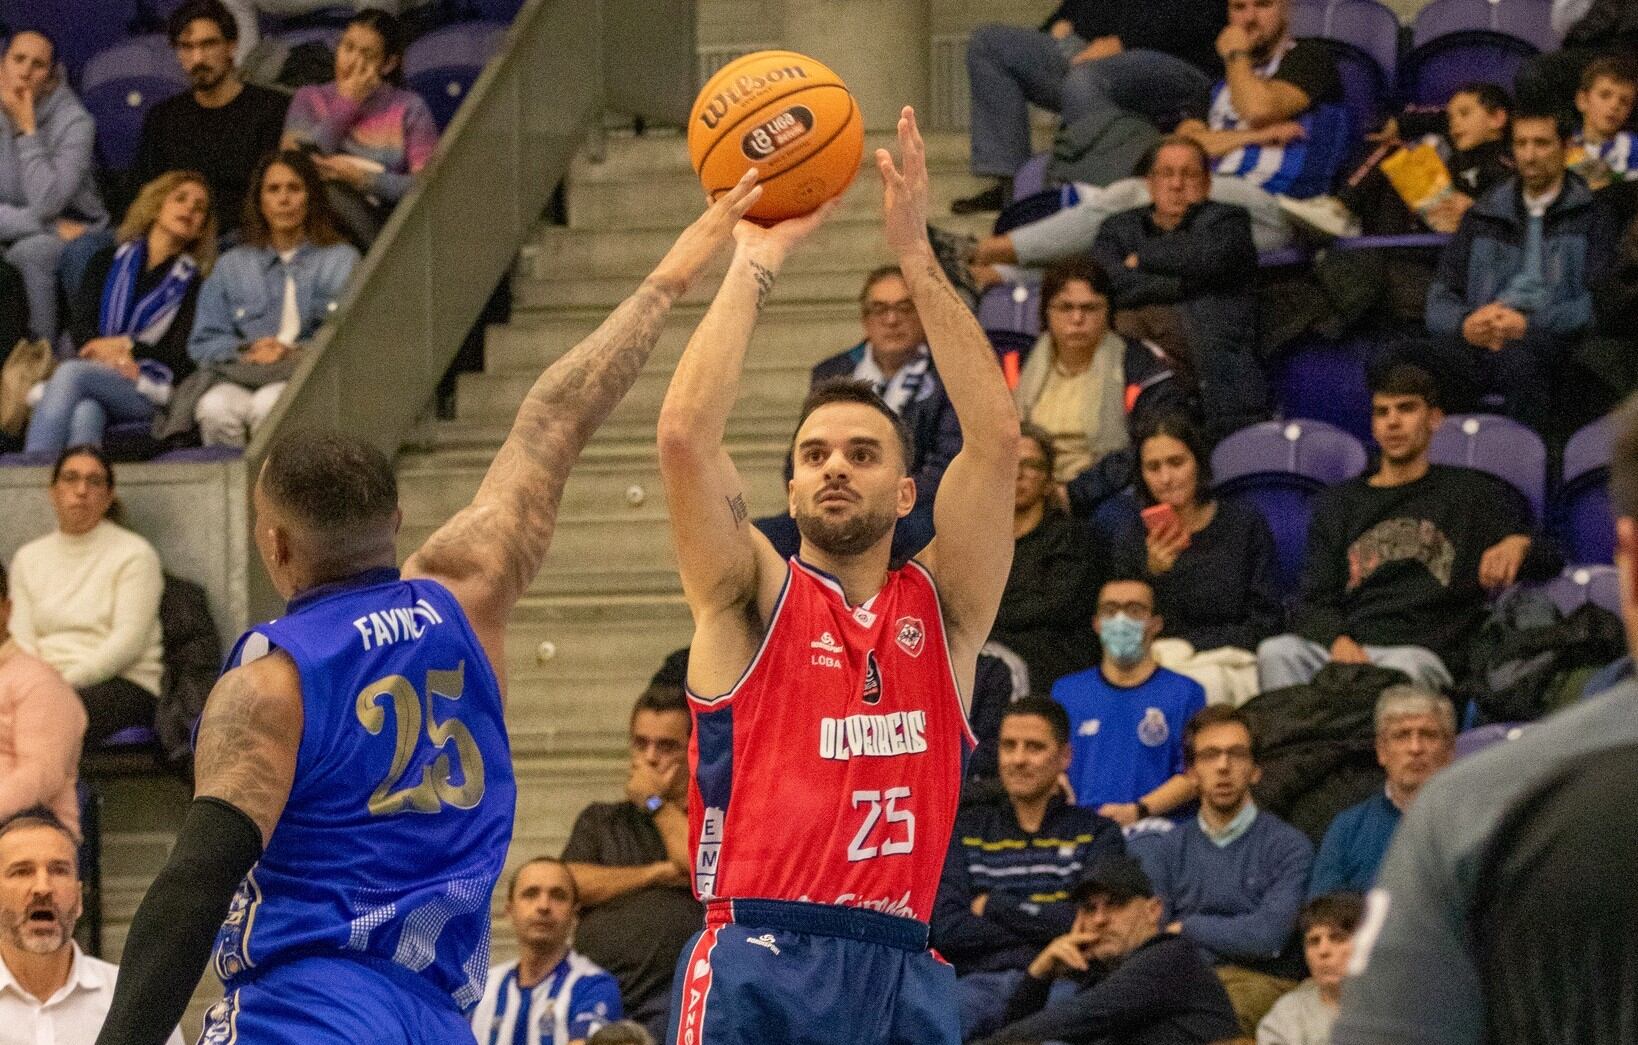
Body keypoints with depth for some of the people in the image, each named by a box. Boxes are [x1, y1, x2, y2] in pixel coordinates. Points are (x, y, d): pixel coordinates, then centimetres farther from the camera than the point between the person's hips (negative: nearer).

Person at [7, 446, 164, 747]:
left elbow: (129, 639, -7)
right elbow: (20, 638, 10)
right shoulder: (29, 558, 20)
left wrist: (70, 680, -19)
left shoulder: (134, 554, 5)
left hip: (123, 681, -4)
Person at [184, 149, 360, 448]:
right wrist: (245, 351, -5)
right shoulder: (232, 265, 27)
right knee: (215, 408, -36)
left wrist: (296, 353, -11)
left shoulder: (342, 260, 19)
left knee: (269, 404, -39)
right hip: (238, 374, 2)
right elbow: (203, 341, 16)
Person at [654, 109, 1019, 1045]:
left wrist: (918, 259, 1)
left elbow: (996, 437, 3)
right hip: (760, 969, -3)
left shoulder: (940, 612, 15)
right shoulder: (754, 601, 10)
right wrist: (756, 265, 1)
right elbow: (686, 435, -5)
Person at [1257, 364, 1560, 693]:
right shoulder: (1337, 503, 28)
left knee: (1402, 669, -42)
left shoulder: (1469, 494, 21)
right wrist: (1338, 641, -8)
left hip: (1423, 651, -3)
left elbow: (1549, 562, 19)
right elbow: (1313, 603, 18)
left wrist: (1519, 544, -8)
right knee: (1275, 652, -32)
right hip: (1342, 649, 3)